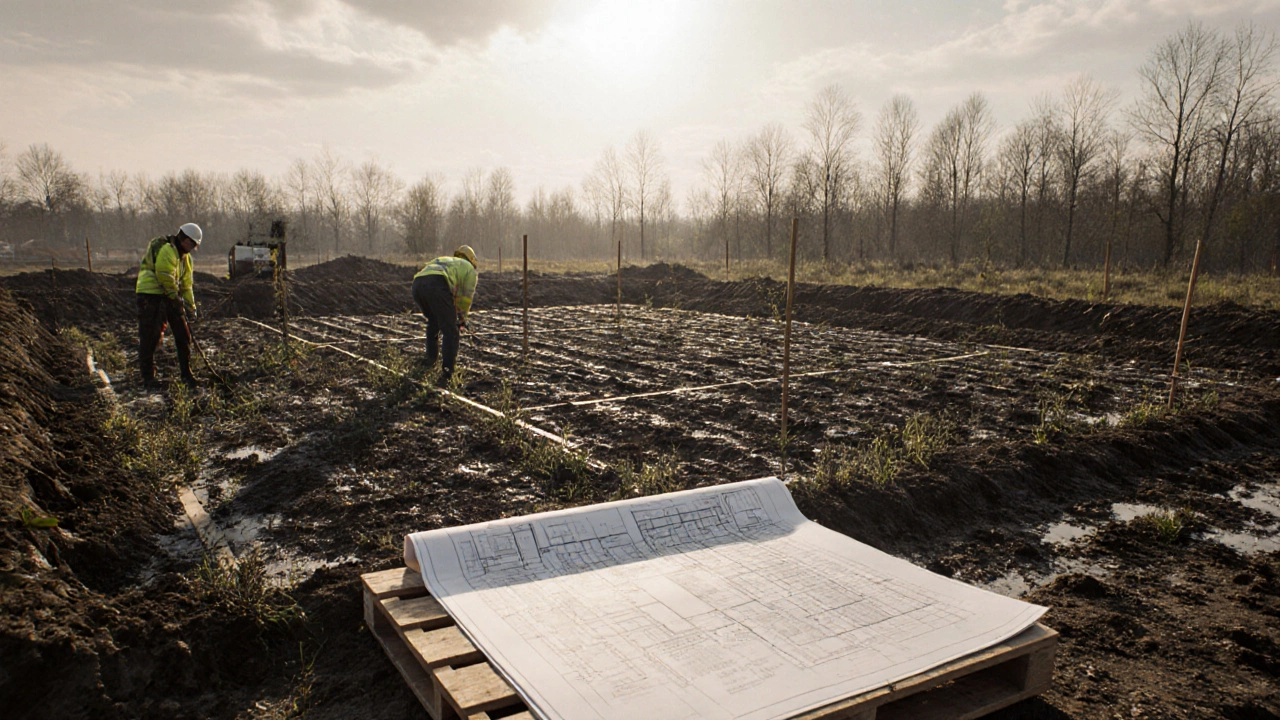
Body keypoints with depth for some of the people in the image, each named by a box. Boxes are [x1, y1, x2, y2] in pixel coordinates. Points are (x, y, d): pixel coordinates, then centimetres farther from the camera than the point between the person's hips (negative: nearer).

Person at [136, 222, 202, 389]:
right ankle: (147, 378, 3)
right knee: (149, 338, -3)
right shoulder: (167, 250, -15)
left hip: (168, 297, 9)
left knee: (183, 335, 7)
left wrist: (191, 307, 16)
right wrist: (176, 299, -12)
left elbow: (186, 284, 19)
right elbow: (166, 278, -20)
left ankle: (187, 374, 16)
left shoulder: (185, 256, 16)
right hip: (151, 295, -9)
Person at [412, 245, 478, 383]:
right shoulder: (469, 269, 28)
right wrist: (462, 318, 42)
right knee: (450, 331, 2)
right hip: (437, 286, -6)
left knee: (433, 321, 32)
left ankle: (431, 359, 39)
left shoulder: (442, 260, 44)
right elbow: (466, 298, 26)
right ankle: (447, 371, -8)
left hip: (417, 284, 6)